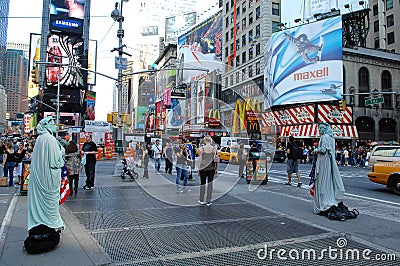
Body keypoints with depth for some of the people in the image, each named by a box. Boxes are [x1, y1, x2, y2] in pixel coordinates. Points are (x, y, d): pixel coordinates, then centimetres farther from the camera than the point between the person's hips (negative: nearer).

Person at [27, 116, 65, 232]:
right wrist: (61, 149, 1)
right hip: (50, 174, -7)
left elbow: (36, 157, 14)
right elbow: (56, 158, -15)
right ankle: (53, 223, 10)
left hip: (38, 173, 7)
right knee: (51, 197, 2)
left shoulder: (39, 139, 7)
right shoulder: (51, 139, -15)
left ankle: (38, 220, 21)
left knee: (38, 197, 12)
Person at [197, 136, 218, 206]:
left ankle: (201, 200, 19)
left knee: (202, 183, 11)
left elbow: (199, 159, -2)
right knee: (210, 183, 6)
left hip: (203, 168, 0)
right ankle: (208, 201, 9)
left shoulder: (201, 149, -3)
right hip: (211, 168, 0)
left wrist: (199, 169, 4)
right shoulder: (214, 149, -1)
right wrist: (216, 169, 9)